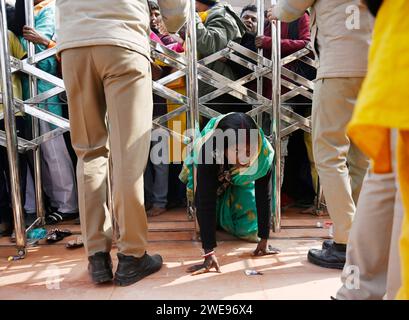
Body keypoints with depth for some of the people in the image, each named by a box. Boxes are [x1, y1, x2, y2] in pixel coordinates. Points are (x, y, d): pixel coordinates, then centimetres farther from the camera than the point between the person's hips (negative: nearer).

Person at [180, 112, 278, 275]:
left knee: (250, 227, -4)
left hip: (242, 182, 1)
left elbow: (264, 196, -27)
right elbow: (206, 202, -45)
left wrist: (264, 240, -24)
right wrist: (209, 253, -46)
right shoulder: (208, 152, -45)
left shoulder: (264, 154, -39)